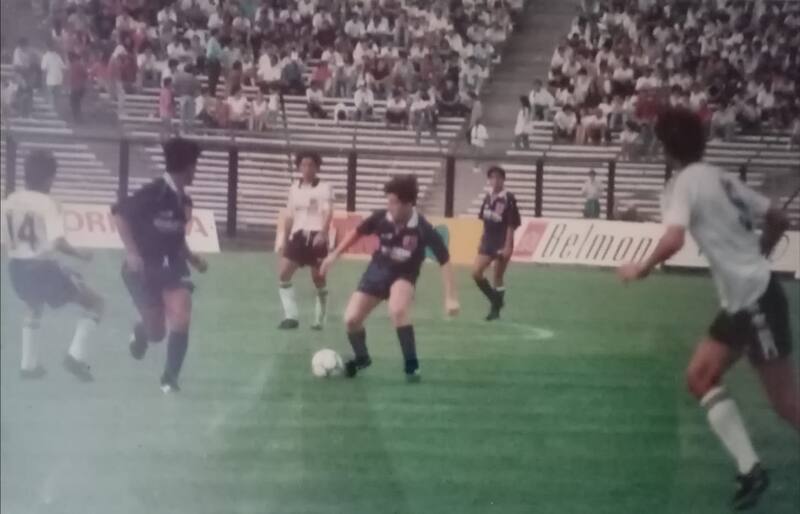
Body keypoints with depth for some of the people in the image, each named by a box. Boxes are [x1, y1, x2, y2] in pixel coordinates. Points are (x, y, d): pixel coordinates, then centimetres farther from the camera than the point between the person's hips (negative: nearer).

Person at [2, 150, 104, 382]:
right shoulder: (47, 204, -15)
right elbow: (58, 242, -23)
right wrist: (80, 254, -7)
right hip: (43, 268, -7)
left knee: (34, 308, 39)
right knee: (95, 303, 10)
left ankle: (28, 364, 35)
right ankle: (76, 356, -2)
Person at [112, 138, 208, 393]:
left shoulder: (183, 200, 4)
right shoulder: (154, 192, -19)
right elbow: (119, 212, -20)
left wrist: (191, 257, 4)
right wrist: (132, 253, -24)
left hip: (172, 266, 5)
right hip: (144, 268, -5)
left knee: (180, 320, -16)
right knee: (156, 332, 2)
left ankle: (169, 378, 1)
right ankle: (140, 331, 42)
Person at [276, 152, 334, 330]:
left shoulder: (324, 188, -5)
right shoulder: (294, 188, 13)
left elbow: (328, 213, -16)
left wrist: (323, 233, -32)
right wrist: (284, 240, 18)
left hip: (316, 236, -6)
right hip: (298, 235, 6)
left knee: (319, 279, -1)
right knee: (283, 274, -4)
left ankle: (319, 320, 10)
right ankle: (291, 317, 0)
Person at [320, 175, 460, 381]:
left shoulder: (423, 229, -28)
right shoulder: (381, 218, -20)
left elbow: (444, 260, -20)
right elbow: (357, 232, 2)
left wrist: (450, 297, -23)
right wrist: (335, 255, 6)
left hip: (404, 276, -3)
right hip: (377, 272, 4)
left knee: (397, 310, -35)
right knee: (351, 319, -5)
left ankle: (411, 366, -20)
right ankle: (361, 358, 28)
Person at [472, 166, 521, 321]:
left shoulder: (508, 199, -12)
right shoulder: (488, 197, 7)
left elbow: (511, 225, -13)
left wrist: (508, 246, -16)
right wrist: (481, 241, 14)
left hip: (501, 244, -6)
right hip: (488, 242, 6)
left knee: (498, 278, 2)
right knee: (476, 273, -2)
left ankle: (496, 308, 15)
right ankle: (495, 300, 16)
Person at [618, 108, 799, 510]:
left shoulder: (685, 183, -12)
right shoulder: (720, 179, 12)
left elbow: (673, 240, -28)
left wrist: (642, 268, -11)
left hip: (757, 300, -9)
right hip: (741, 302, 9)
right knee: (700, 378, 8)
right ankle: (750, 470, 4)